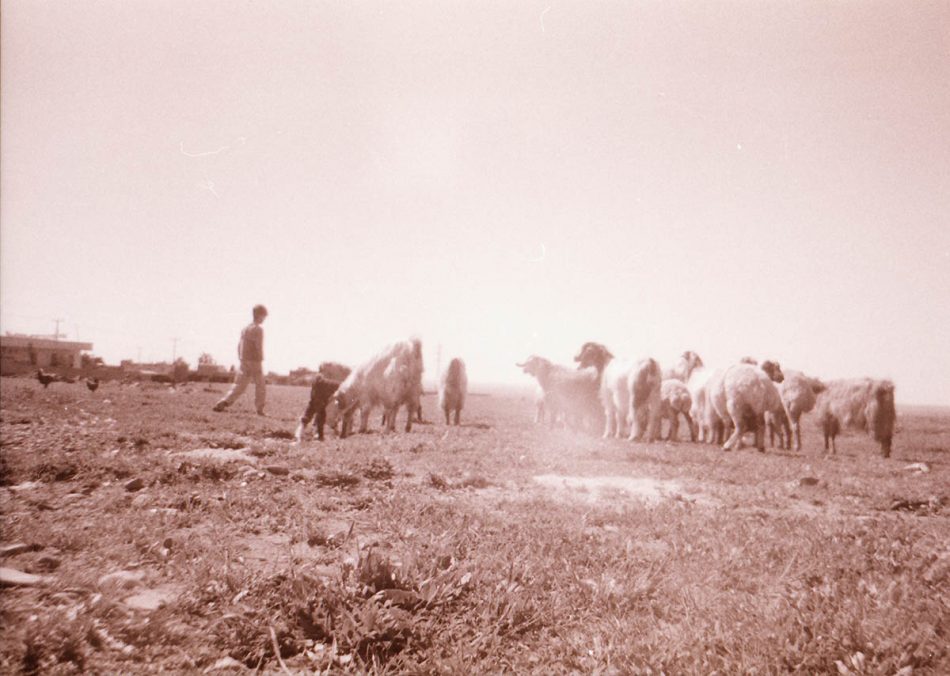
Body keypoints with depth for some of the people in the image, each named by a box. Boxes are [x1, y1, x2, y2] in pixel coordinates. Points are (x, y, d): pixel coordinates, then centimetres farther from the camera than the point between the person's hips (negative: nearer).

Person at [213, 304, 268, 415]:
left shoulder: (245, 328, 13)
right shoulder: (258, 329, -11)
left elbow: (239, 346, 15)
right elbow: (259, 347, -17)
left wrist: (241, 359, 19)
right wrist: (260, 362, -13)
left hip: (244, 363, 7)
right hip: (255, 362, -7)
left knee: (239, 386, 8)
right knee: (261, 387, 6)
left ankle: (222, 403, -5)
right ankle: (260, 410, 9)